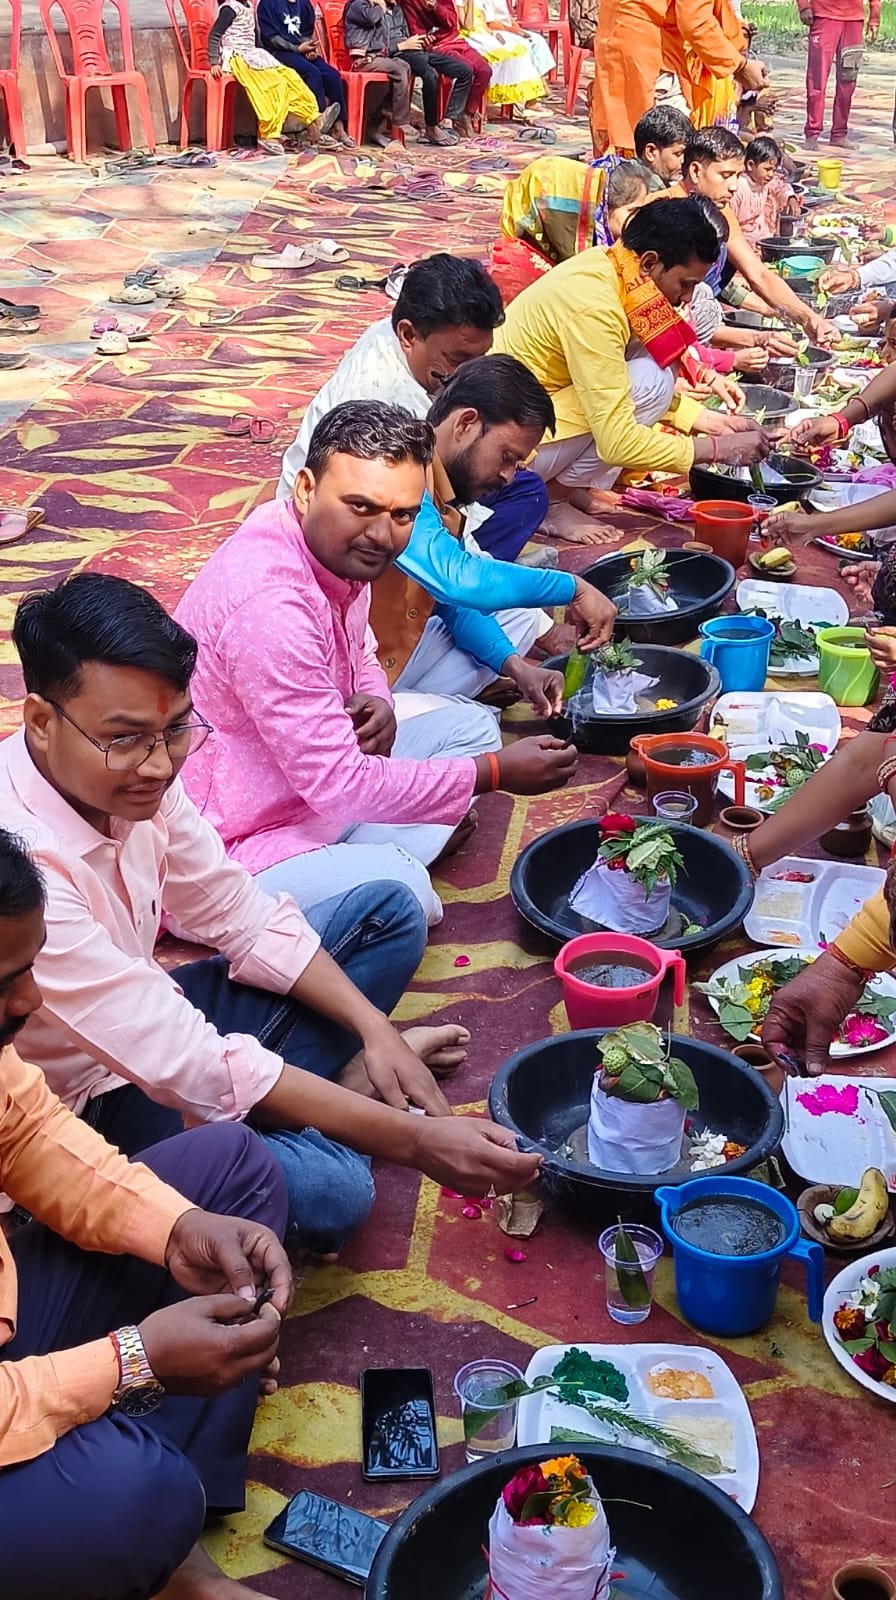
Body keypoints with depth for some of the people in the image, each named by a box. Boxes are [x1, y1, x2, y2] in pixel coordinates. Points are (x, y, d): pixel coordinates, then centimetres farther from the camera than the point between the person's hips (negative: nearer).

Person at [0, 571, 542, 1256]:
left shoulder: (128, 772, -12)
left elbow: (242, 916, 1)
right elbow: (190, 1066, -35)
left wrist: (374, 1027, -10)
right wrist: (410, 1139, -33)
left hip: (148, 1024, 8)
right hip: (83, 1107, -8)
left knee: (389, 912, 10)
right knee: (326, 1189, -32)